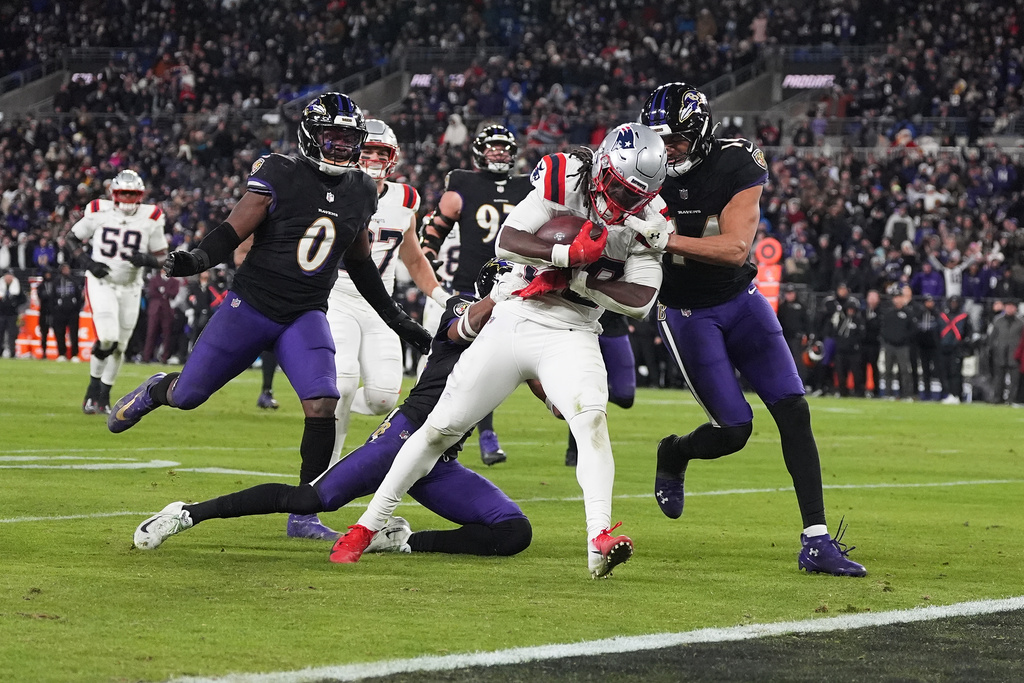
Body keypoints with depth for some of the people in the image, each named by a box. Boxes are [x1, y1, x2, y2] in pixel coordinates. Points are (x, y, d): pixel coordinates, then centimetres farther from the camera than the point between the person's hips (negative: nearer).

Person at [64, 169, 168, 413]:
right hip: (101, 283, -3)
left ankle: (104, 397, 22)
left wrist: (144, 259, -22)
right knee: (107, 338, -20)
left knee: (119, 346, 7)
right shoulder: (99, 212, -7)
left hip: (130, 287, 3)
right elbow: (71, 237, 5)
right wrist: (87, 261, -12)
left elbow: (162, 258, 0)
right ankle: (94, 387, 2)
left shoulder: (151, 219, -5)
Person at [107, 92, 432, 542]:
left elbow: (360, 264, 19)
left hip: (305, 317, 3)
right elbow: (233, 231, -13)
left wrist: (395, 318, 20)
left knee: (322, 405, -18)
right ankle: (156, 392, 45)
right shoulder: (280, 176, -11)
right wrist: (197, 260, -32)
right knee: (188, 395, 6)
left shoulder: (361, 193, 6)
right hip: (251, 304, -3)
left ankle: (303, 517, -8)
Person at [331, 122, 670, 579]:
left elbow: (640, 301, -11)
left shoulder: (645, 219, -6)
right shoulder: (564, 180, -12)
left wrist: (576, 280, -19)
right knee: (441, 429, 5)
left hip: (570, 336, 0)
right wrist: (569, 254, -30)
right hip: (514, 321, 0)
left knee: (591, 418, -29)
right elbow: (506, 242, -19)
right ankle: (368, 525, 19)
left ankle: (600, 542, -39)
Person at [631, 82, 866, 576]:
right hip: (686, 313, -1)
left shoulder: (737, 168, -16)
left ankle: (816, 540, -6)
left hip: (740, 301, 1)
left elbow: (735, 250, -28)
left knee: (793, 411, -9)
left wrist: (666, 239, -38)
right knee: (734, 430, -8)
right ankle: (673, 455, 27)